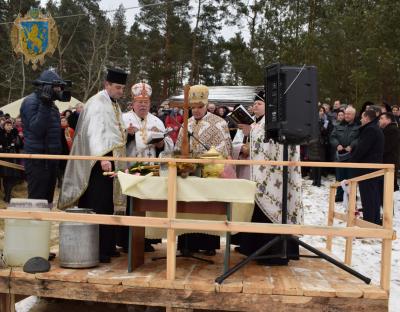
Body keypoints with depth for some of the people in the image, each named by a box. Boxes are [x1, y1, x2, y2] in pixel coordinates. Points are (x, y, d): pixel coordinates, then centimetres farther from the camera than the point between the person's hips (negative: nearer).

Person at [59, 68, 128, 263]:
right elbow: (95, 132, -24)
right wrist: (103, 157, -34)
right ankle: (97, 250, -1)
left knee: (108, 206, 13)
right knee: (98, 207, -6)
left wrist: (126, 131, 9)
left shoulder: (114, 104, 18)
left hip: (110, 160, 9)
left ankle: (108, 246, 20)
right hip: (99, 162, -9)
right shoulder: (97, 103, -11)